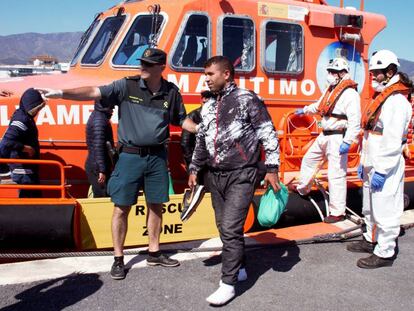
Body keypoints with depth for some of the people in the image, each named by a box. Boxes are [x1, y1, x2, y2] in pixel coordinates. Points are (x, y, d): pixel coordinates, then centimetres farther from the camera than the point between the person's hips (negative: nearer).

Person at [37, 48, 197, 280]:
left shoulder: (171, 92, 2)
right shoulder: (127, 86, -6)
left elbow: (182, 120, 14)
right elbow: (94, 93, -14)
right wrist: (61, 93, -25)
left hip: (157, 156, 3)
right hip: (130, 155, -2)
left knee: (156, 205, 12)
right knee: (122, 208, 2)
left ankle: (154, 253, 29)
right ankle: (118, 259, 16)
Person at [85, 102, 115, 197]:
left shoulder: (97, 116, 14)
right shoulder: (99, 120, -17)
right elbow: (98, 147, -23)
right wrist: (102, 170, -24)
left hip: (95, 167, 10)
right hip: (97, 168, -10)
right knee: (102, 197, -6)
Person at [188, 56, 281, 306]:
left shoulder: (247, 99, -6)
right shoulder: (208, 107, 13)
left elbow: (268, 134, -7)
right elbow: (202, 141, 22)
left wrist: (272, 168, -11)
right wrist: (195, 169, 20)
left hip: (241, 176, -7)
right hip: (215, 176, 7)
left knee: (231, 229, -10)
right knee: (224, 228, 13)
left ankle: (228, 284, -1)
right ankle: (239, 269, 31)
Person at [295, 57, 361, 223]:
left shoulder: (350, 94, -15)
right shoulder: (330, 90, 14)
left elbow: (355, 121, -22)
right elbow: (319, 105, 33)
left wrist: (347, 142, -28)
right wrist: (305, 110, 48)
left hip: (337, 138, -10)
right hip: (324, 135, 10)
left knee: (336, 175, -7)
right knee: (308, 160, 23)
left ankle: (337, 212, 1)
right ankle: (302, 189, 45)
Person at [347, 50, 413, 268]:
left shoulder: (396, 101, -17)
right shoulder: (380, 97, 15)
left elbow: (393, 141, -22)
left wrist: (382, 171, -22)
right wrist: (363, 162, 17)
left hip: (386, 168, -10)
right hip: (372, 165, 10)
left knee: (385, 210, -1)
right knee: (370, 207, 21)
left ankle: (385, 252, 9)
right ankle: (371, 240, 36)